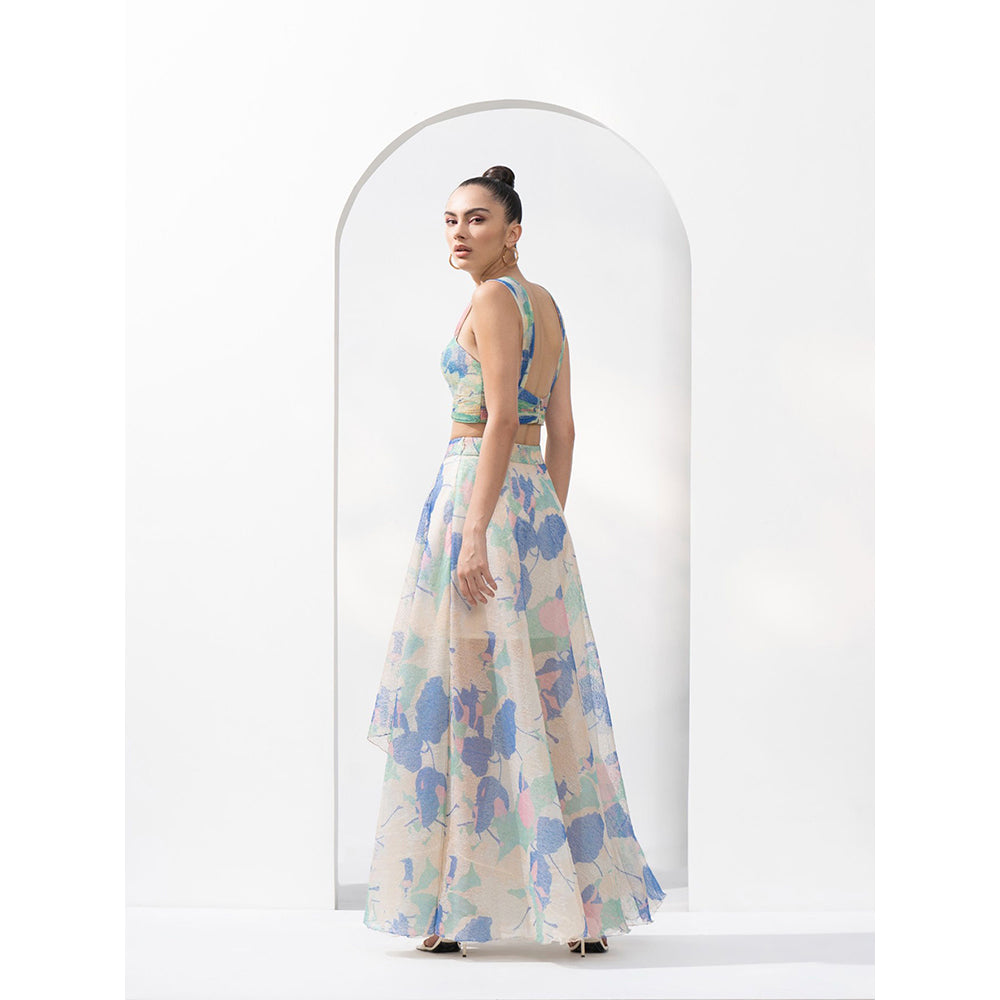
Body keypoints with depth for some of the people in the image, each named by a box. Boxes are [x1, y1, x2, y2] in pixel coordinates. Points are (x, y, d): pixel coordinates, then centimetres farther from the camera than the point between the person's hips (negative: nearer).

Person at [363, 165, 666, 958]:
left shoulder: (494, 301, -9)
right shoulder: (547, 305, 17)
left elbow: (501, 418, -19)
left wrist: (475, 534, -22)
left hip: (480, 494, -9)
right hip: (536, 501, 9)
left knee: (469, 691, -5)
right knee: (547, 696, 9)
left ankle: (457, 911, 0)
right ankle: (585, 905, 13)